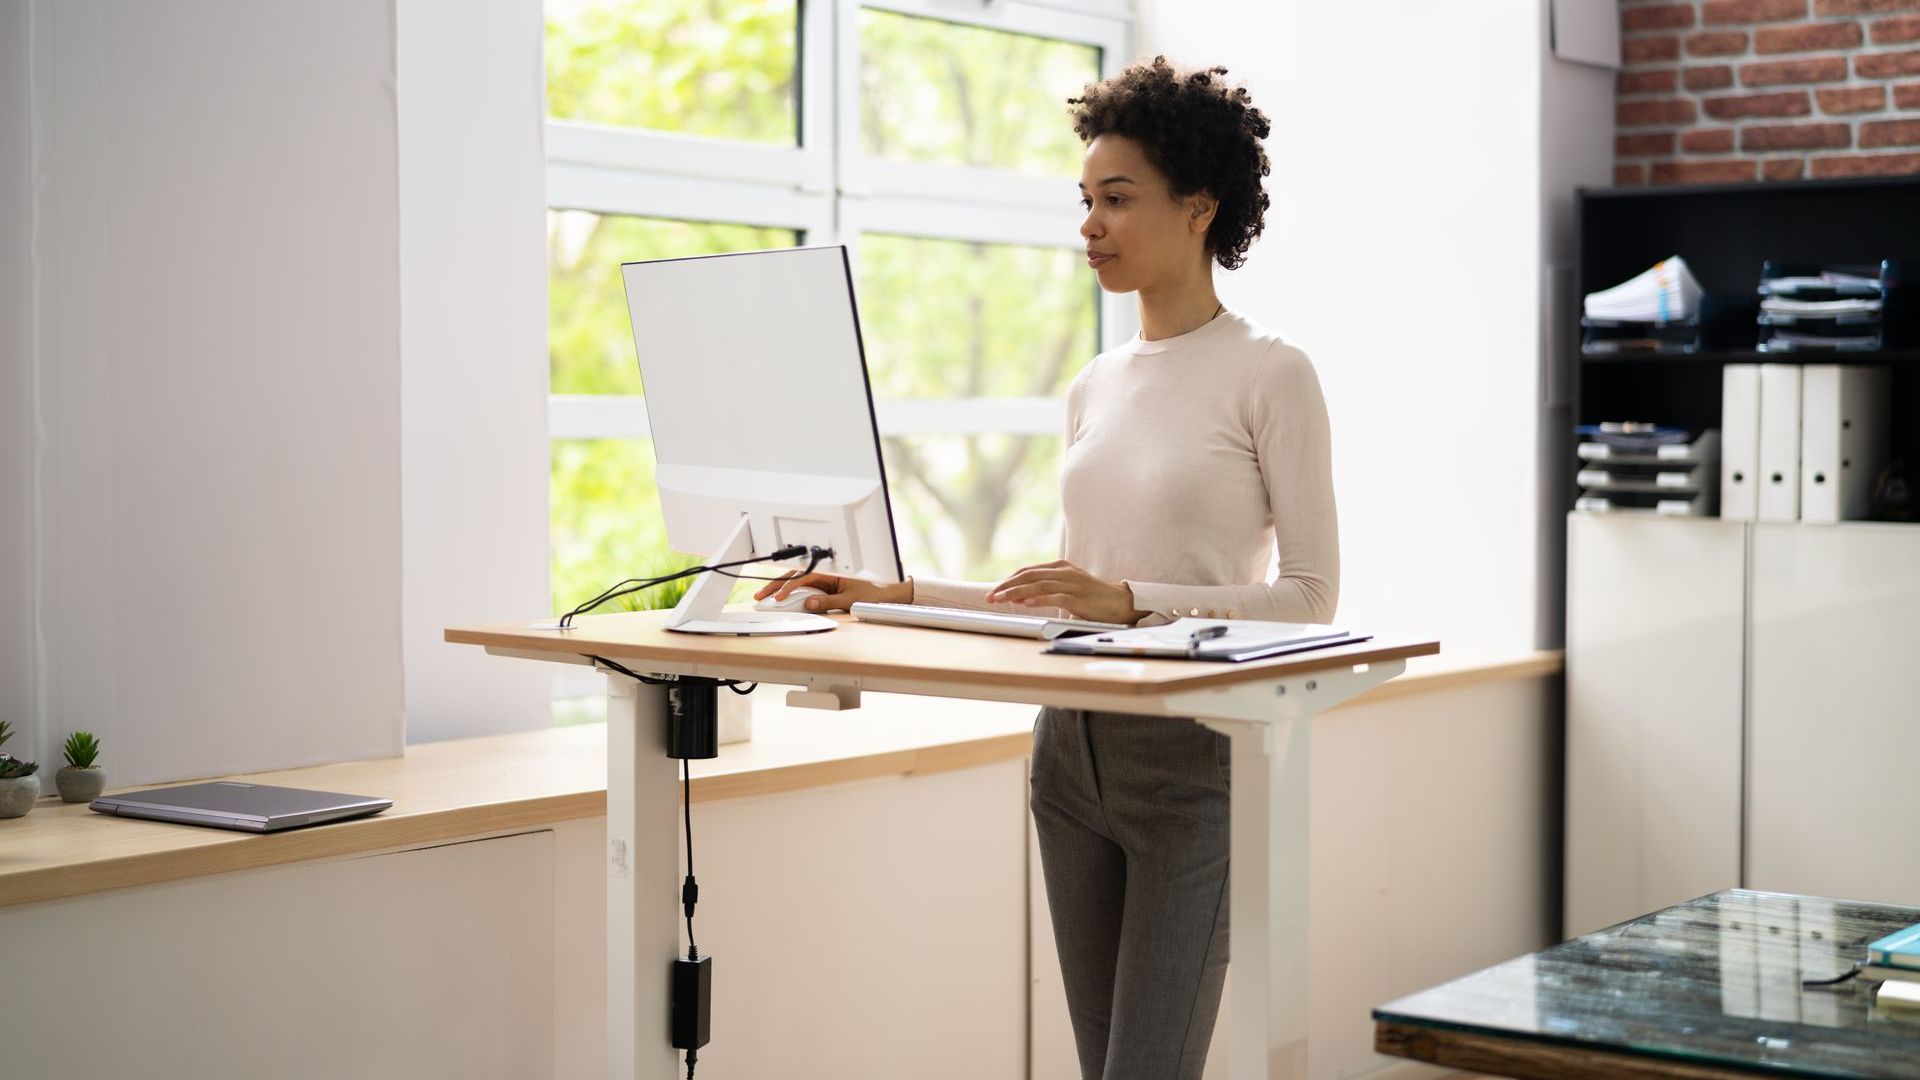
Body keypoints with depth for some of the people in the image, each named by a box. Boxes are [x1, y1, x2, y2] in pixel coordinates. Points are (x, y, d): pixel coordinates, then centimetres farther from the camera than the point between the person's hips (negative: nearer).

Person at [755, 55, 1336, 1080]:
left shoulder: (1269, 373, -7)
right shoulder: (1094, 388, 13)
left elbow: (1309, 595, -11)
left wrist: (1128, 599, -22)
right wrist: (897, 594, 7)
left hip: (1196, 755, -7)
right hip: (1073, 746, 7)